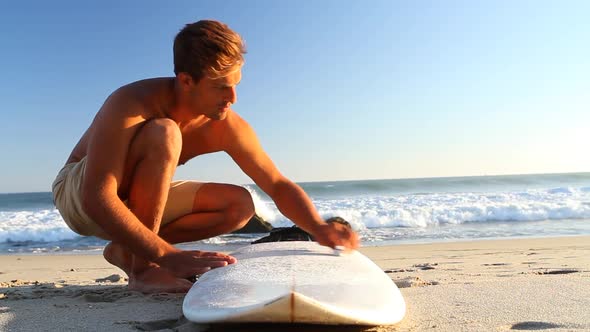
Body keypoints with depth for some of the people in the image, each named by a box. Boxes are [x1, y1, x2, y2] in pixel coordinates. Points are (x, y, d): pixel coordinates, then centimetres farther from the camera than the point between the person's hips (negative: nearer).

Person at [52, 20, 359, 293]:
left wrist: (319, 228, -30)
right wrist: (167, 255, -46)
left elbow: (279, 185, -13)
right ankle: (141, 264, -22)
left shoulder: (227, 128, -17)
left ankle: (126, 250, -5)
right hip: (78, 195, -5)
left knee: (240, 205, -9)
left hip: (139, 201, 6)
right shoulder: (131, 105, -33)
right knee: (162, 134, -34)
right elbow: (96, 198, -39)